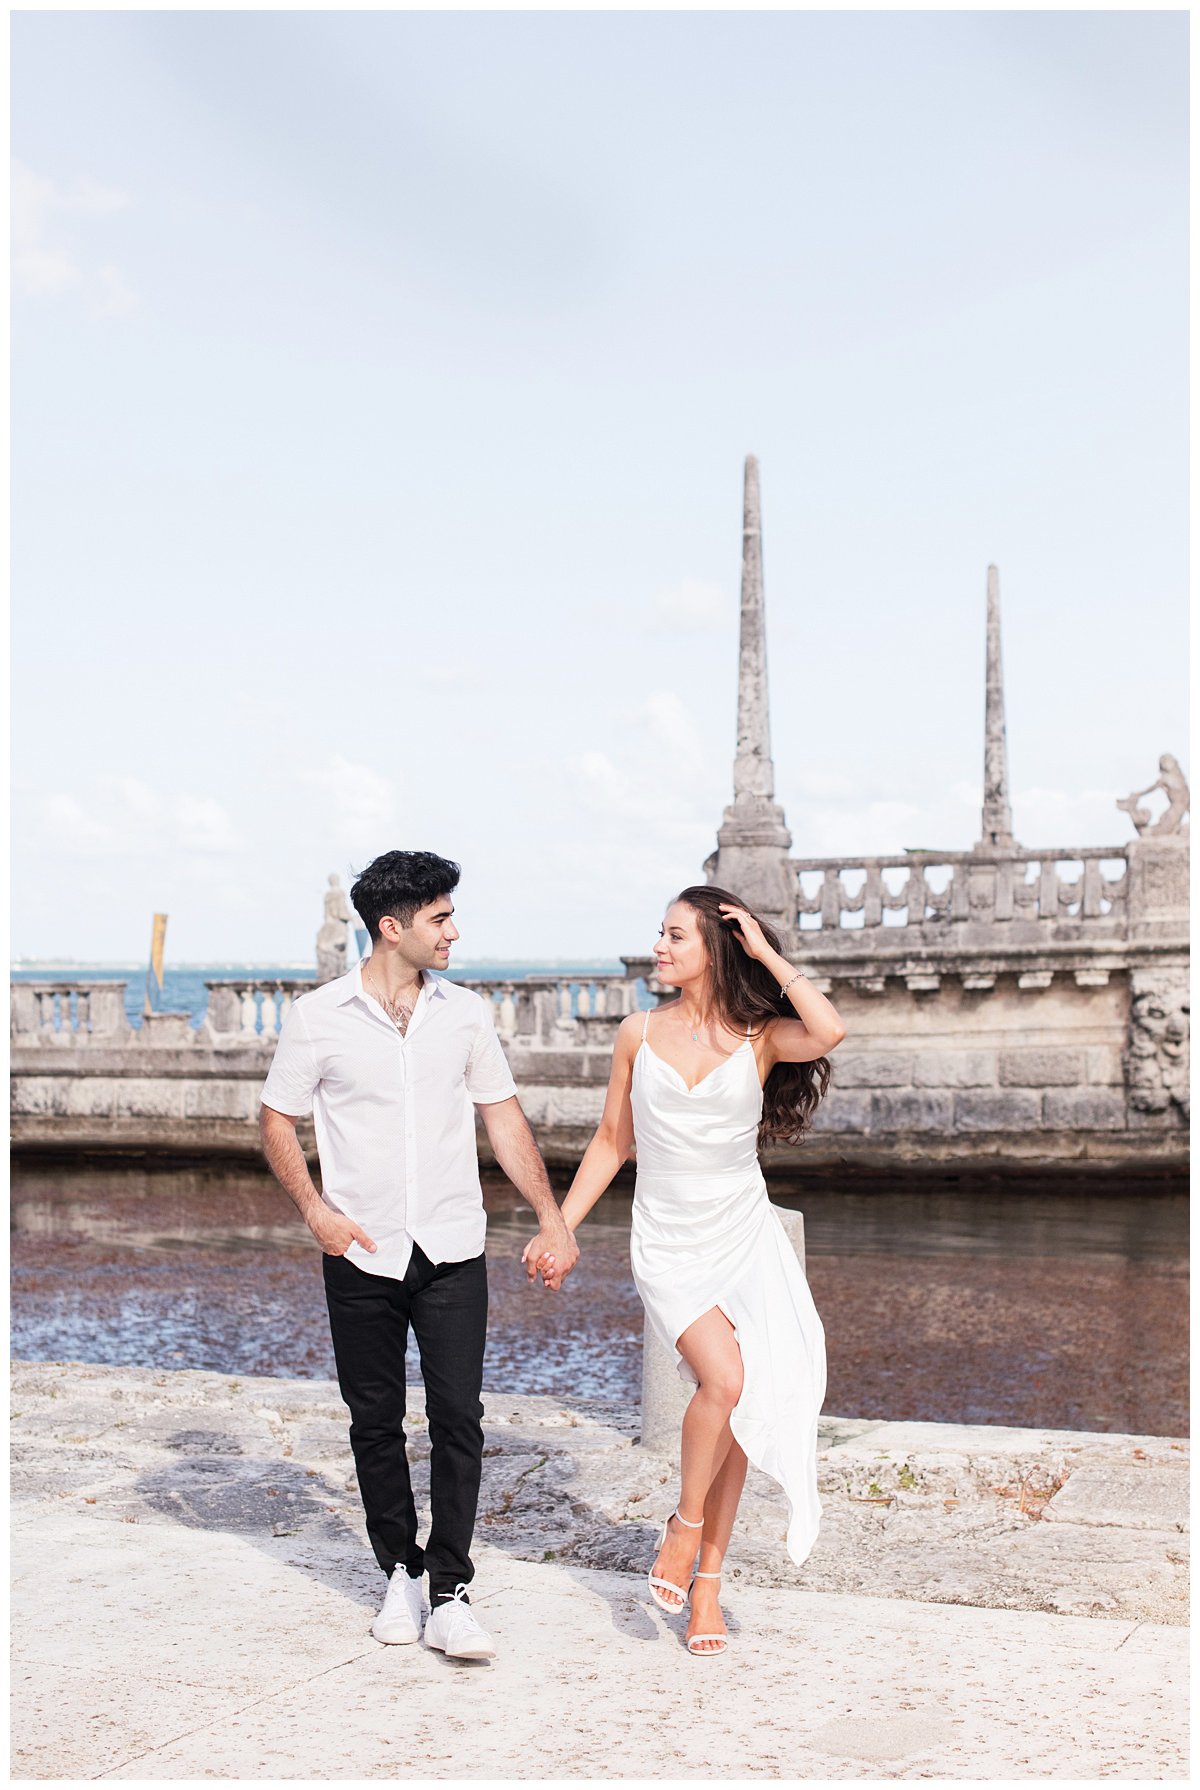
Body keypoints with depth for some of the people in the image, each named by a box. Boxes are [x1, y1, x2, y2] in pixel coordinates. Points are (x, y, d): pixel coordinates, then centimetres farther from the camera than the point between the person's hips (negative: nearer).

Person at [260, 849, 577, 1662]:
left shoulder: (465, 1013, 4)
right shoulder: (318, 1017, -3)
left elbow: (504, 1116, 8)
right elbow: (278, 1118, 5)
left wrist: (552, 1217, 3)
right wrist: (316, 1210, -8)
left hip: (453, 1251, 1)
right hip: (363, 1255, -1)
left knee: (458, 1416, -5)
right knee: (376, 1422, 8)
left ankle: (451, 1596, 3)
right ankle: (401, 1573, 26)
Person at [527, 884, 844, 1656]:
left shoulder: (759, 1038, -3)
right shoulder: (640, 1034, 3)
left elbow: (830, 1031, -26)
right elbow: (611, 1142, 10)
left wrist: (769, 955, -16)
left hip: (745, 1237, 1)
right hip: (669, 1245, 0)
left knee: (735, 1409, 4)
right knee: (723, 1382, -21)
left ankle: (707, 1581, 19)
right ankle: (686, 1523, 5)